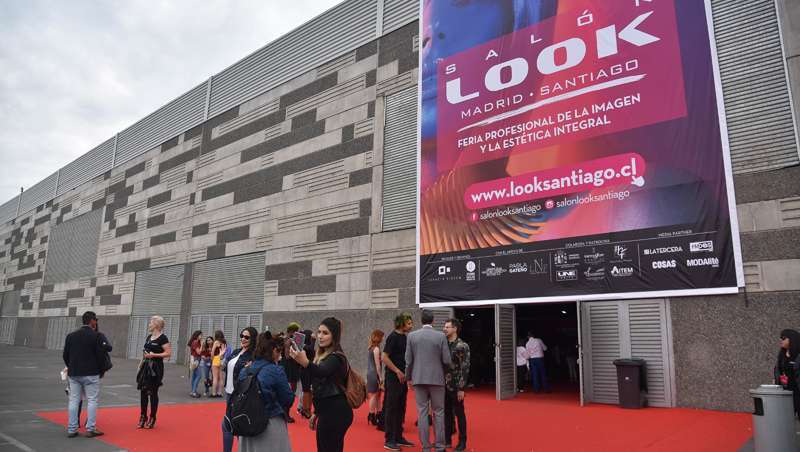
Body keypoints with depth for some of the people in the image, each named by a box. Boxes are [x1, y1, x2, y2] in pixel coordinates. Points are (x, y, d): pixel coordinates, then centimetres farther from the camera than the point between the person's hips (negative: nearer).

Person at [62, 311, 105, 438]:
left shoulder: (71, 335, 4)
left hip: (74, 373, 5)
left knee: (73, 401, 11)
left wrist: (70, 367, 19)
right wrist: (99, 369, 5)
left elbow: (65, 355, 6)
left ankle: (71, 429, 14)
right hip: (90, 374, -5)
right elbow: (100, 355, -12)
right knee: (92, 400, 3)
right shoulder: (95, 336, -11)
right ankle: (90, 429, 5)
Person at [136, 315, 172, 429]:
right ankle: (143, 417, 18)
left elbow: (168, 353, -16)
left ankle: (152, 418, 12)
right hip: (146, 366, 7)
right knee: (143, 392, 7)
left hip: (156, 367, -7)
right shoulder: (149, 337, 13)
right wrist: (141, 364, 15)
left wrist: (154, 355, -21)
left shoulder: (162, 338, -12)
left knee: (153, 393, 1)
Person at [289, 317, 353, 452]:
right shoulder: (323, 355, 15)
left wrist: (306, 363, -55)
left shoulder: (335, 357, -15)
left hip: (335, 412, -10)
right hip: (328, 411, 10)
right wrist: (317, 412, 22)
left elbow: (321, 372, -37)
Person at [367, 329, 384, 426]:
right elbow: (377, 364, -15)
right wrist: (380, 377, -13)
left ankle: (378, 415, 20)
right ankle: (372, 416, 0)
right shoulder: (376, 349, -13)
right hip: (375, 374, -9)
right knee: (374, 395, -4)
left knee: (377, 395, 14)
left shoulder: (372, 348, 13)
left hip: (370, 374, 9)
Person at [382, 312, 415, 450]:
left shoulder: (405, 337, 11)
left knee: (401, 408, 13)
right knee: (391, 408, -1)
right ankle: (389, 440, 6)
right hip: (393, 377, -8)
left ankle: (398, 437, 23)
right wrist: (397, 371, -17)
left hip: (402, 377, 8)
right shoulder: (393, 337, -12)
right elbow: (385, 357, -16)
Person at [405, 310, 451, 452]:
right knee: (438, 412, 8)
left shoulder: (412, 335, -2)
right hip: (437, 378, -1)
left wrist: (408, 377, 12)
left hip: (418, 379, 1)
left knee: (422, 413, 6)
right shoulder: (441, 336, -6)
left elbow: (408, 360, 0)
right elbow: (447, 360, -5)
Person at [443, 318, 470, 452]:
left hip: (455, 386, -5)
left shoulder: (462, 346, -10)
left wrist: (461, 388, -16)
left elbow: (465, 368, -13)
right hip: (444, 385, 6)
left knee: (459, 413, 4)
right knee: (446, 413, 13)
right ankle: (447, 439, 23)